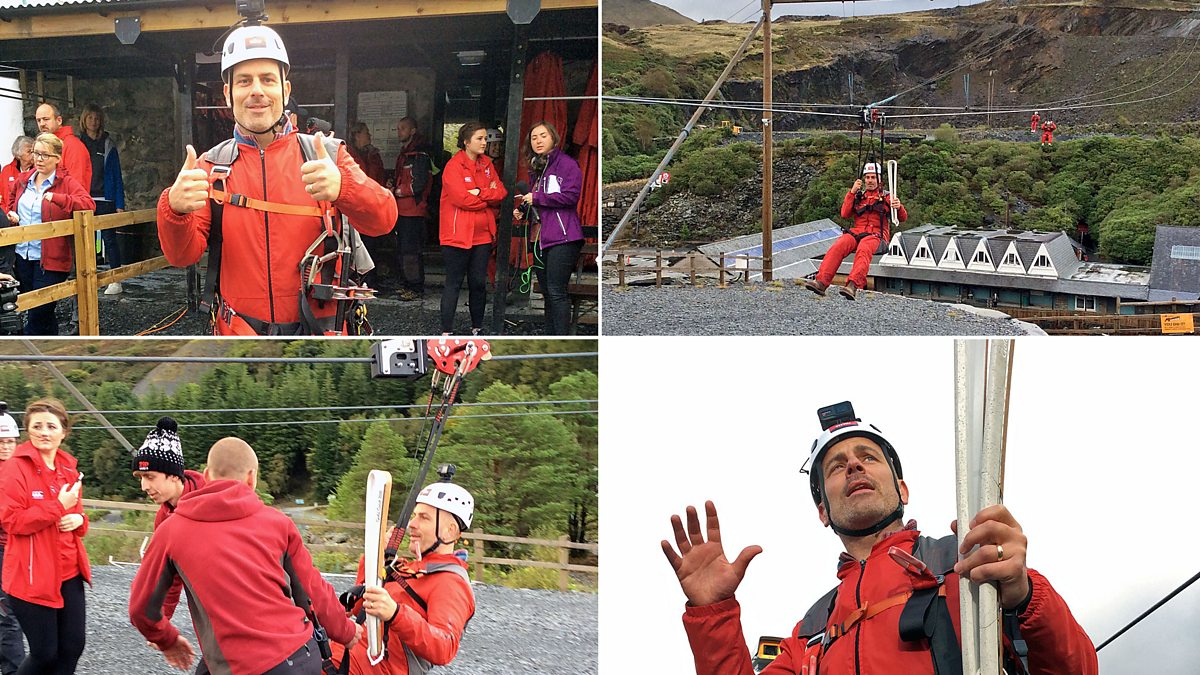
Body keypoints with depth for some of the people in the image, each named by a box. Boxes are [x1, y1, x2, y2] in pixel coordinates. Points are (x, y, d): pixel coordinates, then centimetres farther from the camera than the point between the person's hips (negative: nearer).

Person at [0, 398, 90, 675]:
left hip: (69, 572, 7)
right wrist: (58, 506, -20)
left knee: (73, 647, 6)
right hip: (31, 577, -7)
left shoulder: (69, 469, 11)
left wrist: (78, 519, 0)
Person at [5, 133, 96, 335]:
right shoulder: (23, 180, 12)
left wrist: (57, 198, -28)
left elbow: (88, 204, -21)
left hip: (50, 260, -6)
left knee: (38, 313, -8)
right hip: (23, 256, 6)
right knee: (44, 313, 14)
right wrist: (12, 216, 10)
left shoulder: (66, 182, -6)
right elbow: (12, 204, 31)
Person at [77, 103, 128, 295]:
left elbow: (117, 176, 2)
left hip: (105, 200, -2)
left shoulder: (108, 144, 4)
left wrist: (120, 205, -4)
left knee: (110, 239, -2)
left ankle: (116, 281, 0)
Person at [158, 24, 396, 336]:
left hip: (321, 333, -1)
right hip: (239, 333, 1)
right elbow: (182, 254, -6)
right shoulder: (210, 167, 3)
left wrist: (342, 187, -38)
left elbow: (382, 220, -16)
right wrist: (175, 209, -29)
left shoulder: (327, 155, -2)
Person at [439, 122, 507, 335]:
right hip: (458, 235, -6)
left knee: (479, 283, 10)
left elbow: (502, 193, 3)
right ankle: (446, 331, 1)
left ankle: (477, 328, 19)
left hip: (483, 234, 6)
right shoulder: (454, 166, -9)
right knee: (454, 283, -2)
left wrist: (480, 193, -14)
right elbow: (462, 198, -19)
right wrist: (490, 197, -6)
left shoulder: (487, 164, 12)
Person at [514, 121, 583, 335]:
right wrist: (523, 210, 13)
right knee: (547, 293, 11)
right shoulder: (535, 168, 21)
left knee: (556, 291, -13)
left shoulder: (567, 164, -4)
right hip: (541, 239, 9)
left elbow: (571, 196, -17)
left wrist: (536, 198, -11)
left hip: (562, 239, -9)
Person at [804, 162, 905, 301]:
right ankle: (821, 282, -45)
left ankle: (853, 285, -59)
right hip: (856, 232, 3)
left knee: (863, 250, -38)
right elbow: (845, 214, 9)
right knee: (837, 247, -30)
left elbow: (903, 218, 9)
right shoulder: (858, 195, 23)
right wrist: (852, 192, 2)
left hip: (876, 235, -3)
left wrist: (899, 207, -15)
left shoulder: (886, 196, 16)